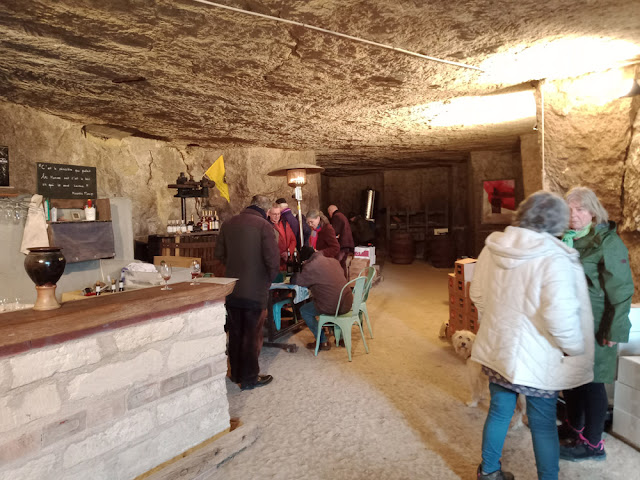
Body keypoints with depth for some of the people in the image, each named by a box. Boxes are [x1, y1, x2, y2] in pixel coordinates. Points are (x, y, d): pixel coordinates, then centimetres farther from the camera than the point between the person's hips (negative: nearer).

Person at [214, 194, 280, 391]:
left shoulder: (228, 224, 5)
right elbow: (272, 258, -18)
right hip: (255, 290, -5)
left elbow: (219, 254, 10)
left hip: (231, 289, 5)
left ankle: (236, 373, 30)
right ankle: (250, 378, 15)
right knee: (252, 335, 6)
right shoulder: (263, 225, -12)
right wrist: (270, 278, 0)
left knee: (235, 332, 17)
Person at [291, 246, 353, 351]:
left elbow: (295, 281, 1)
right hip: (347, 304, 7)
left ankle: (323, 342, 14)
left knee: (304, 310, 15)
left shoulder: (310, 267, -10)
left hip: (332, 307, -7)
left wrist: (298, 274, 23)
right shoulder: (334, 261, 11)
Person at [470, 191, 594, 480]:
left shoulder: (493, 247, -2)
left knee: (499, 411, 20)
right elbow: (560, 315, -26)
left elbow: (478, 295, 8)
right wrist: (574, 347, -9)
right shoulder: (554, 258, -20)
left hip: (497, 348, 6)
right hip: (536, 357, -5)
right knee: (543, 423, 12)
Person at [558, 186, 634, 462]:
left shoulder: (607, 242, -14)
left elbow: (621, 290, -16)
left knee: (590, 382, 4)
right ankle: (574, 426, 39)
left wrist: (614, 331, -16)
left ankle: (592, 444, 20)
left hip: (593, 327, -7)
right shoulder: (566, 239, 6)